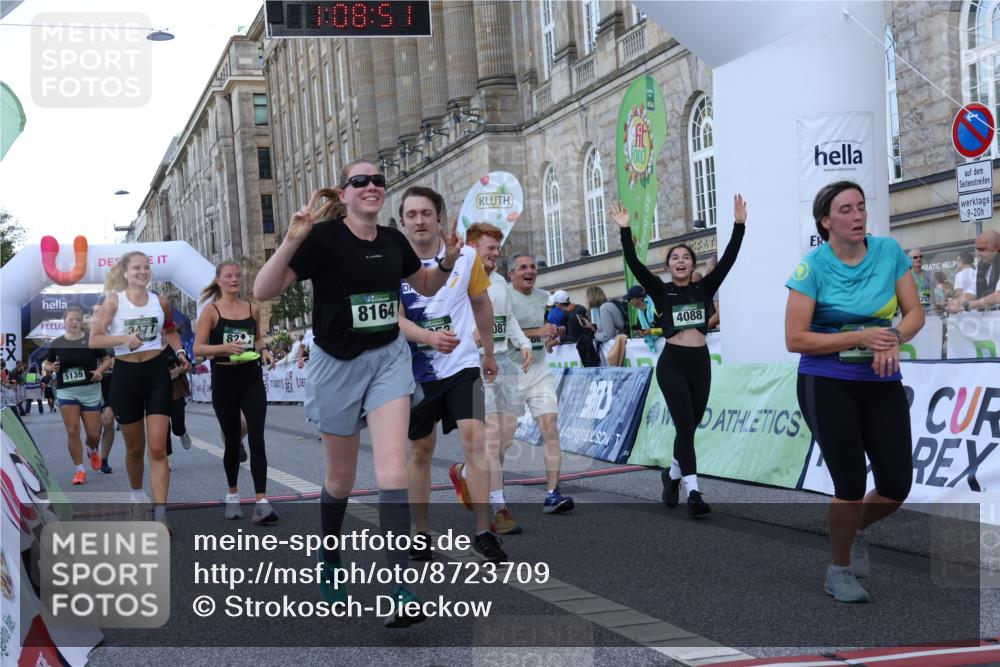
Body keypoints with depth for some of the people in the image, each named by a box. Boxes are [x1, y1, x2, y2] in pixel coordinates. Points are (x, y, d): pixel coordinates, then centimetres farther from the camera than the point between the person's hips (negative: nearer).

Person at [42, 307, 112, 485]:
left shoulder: (91, 340, -3)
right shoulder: (56, 343, 1)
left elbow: (107, 359, 5)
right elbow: (46, 364, 14)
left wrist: (100, 370, -14)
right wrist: (49, 368, -9)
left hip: (91, 391, 0)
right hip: (66, 392, 0)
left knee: (93, 434, 3)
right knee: (72, 431, -7)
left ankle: (92, 451, 39)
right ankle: (79, 470, 5)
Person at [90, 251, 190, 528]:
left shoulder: (160, 301, 6)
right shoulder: (114, 300, -2)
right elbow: (94, 340, -9)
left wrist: (180, 352, 7)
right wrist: (123, 338, -25)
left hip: (157, 373, 1)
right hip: (126, 374, -1)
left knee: (158, 448, -10)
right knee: (135, 448, 13)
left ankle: (160, 514, -13)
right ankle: (137, 496, 39)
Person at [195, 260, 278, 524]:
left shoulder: (252, 309, 7)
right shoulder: (211, 311, -3)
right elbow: (198, 348, -7)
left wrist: (263, 350, 1)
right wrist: (224, 347, -23)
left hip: (251, 378, 2)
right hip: (224, 379, -2)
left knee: (257, 439, -10)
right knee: (232, 442, 9)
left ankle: (261, 502, -15)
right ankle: (232, 495, 30)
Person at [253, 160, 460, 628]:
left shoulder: (393, 241, 1)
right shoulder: (323, 237, -13)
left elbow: (426, 287, 19)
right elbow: (262, 291, -20)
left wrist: (448, 262, -1)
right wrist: (292, 241, -33)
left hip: (389, 359, 2)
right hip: (338, 363, -2)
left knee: (392, 471, -13)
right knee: (341, 477, 12)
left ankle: (401, 591, -14)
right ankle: (329, 558, 41)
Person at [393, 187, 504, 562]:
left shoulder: (465, 257, -2)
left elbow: (481, 305, 13)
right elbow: (395, 320, -14)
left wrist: (489, 353, 21)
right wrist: (430, 337, -33)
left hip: (462, 366, 0)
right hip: (417, 372, 0)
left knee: (474, 440, -13)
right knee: (420, 450, 9)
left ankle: (483, 532, -6)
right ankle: (421, 532, 22)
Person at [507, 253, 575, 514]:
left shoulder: (542, 296, 11)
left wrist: (552, 333, 9)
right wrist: (537, 332, -24)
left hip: (539, 371, 5)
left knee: (551, 430, -10)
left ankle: (552, 494, -12)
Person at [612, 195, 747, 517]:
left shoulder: (704, 288, 8)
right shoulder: (661, 291, 2)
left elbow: (728, 259, -1)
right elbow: (634, 264, -8)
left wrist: (739, 225, -9)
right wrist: (625, 231, -18)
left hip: (700, 362, 3)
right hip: (672, 363, -3)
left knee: (690, 426, 13)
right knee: (685, 426, -13)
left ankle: (672, 474, 37)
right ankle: (693, 492, -18)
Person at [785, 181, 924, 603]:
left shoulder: (889, 251, -1)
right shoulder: (813, 267, -11)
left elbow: (915, 313, 3)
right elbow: (795, 339, -14)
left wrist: (893, 339, -19)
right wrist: (860, 337, -21)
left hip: (882, 383, 4)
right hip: (827, 384, -4)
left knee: (897, 486, -1)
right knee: (851, 484, -7)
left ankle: (857, 528, 34)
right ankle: (839, 571, 18)